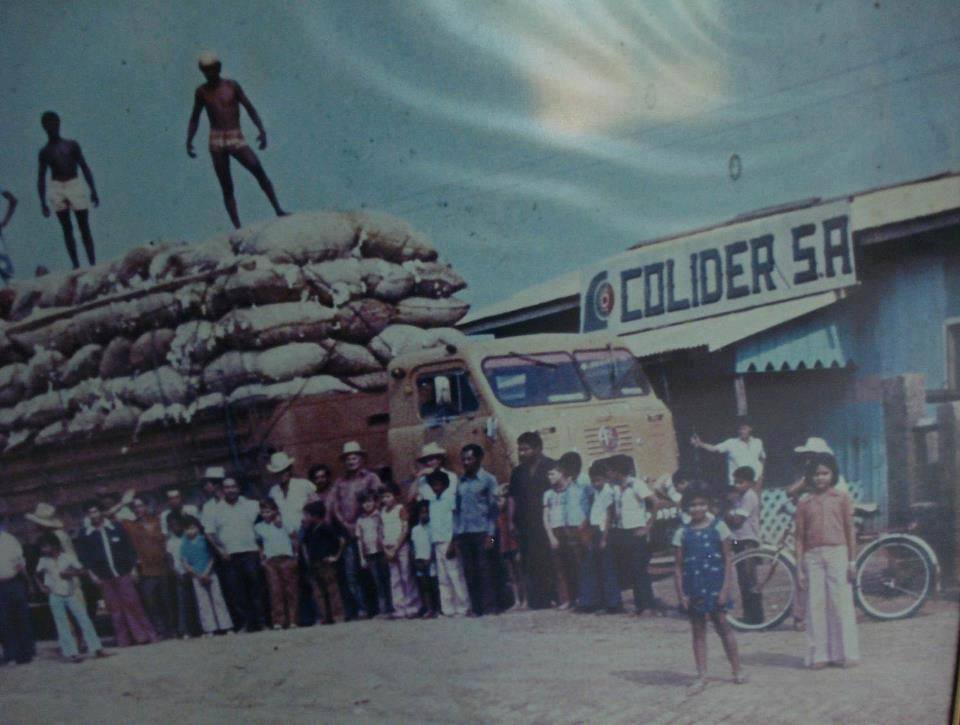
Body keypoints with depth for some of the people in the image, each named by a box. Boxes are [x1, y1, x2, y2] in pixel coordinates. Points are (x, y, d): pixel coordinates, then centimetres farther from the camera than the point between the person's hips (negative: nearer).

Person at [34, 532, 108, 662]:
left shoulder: (68, 557, -9)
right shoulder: (43, 561, -3)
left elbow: (81, 571, -4)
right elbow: (38, 575, 13)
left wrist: (70, 573, -19)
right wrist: (41, 586, -2)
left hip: (72, 593, -1)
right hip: (55, 596, 1)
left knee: (84, 620, -3)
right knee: (62, 625, 0)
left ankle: (96, 648, 1)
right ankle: (71, 652, 4)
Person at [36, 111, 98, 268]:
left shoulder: (71, 145, 8)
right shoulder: (45, 152, 8)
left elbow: (85, 168, 8)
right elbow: (41, 178, 9)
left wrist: (93, 191, 1)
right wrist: (43, 203, 2)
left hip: (76, 186, 0)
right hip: (57, 189, 0)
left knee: (84, 228, -1)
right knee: (67, 229, 0)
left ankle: (93, 263, -1)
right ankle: (76, 266, 0)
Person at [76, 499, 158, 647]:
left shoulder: (116, 528, 5)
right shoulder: (85, 535, 5)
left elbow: (129, 548, 6)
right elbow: (83, 557, 6)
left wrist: (133, 567, 0)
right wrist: (91, 573, -4)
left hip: (123, 573, -1)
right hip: (104, 578, 1)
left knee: (132, 604, -4)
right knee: (115, 609, 3)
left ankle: (146, 634, 2)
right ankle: (124, 641, 8)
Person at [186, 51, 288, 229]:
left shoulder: (232, 86, 4)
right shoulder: (201, 91, 9)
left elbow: (249, 108, 3)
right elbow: (194, 118, 17)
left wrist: (261, 130, -8)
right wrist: (189, 140, 6)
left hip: (237, 139, -1)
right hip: (216, 141, 1)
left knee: (258, 170, -22)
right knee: (226, 187, -2)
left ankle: (278, 210, -17)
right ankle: (237, 227, -2)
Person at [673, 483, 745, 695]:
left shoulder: (718, 527, -1)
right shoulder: (682, 533, 3)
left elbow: (728, 559, -2)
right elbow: (678, 567, 4)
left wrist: (725, 588, -9)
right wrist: (681, 594, -3)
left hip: (715, 585, -2)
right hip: (693, 587, 2)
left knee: (722, 626, 4)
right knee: (698, 631, 6)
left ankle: (737, 671, 16)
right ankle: (701, 677, 9)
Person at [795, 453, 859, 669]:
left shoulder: (842, 499, 6)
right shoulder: (804, 504, 9)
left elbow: (850, 530, 5)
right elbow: (799, 537, 8)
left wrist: (852, 561, 0)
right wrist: (799, 568, 3)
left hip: (837, 553, -1)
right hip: (813, 556, 1)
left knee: (840, 602, -2)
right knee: (815, 605, 0)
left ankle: (844, 653, 6)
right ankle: (818, 655, 5)